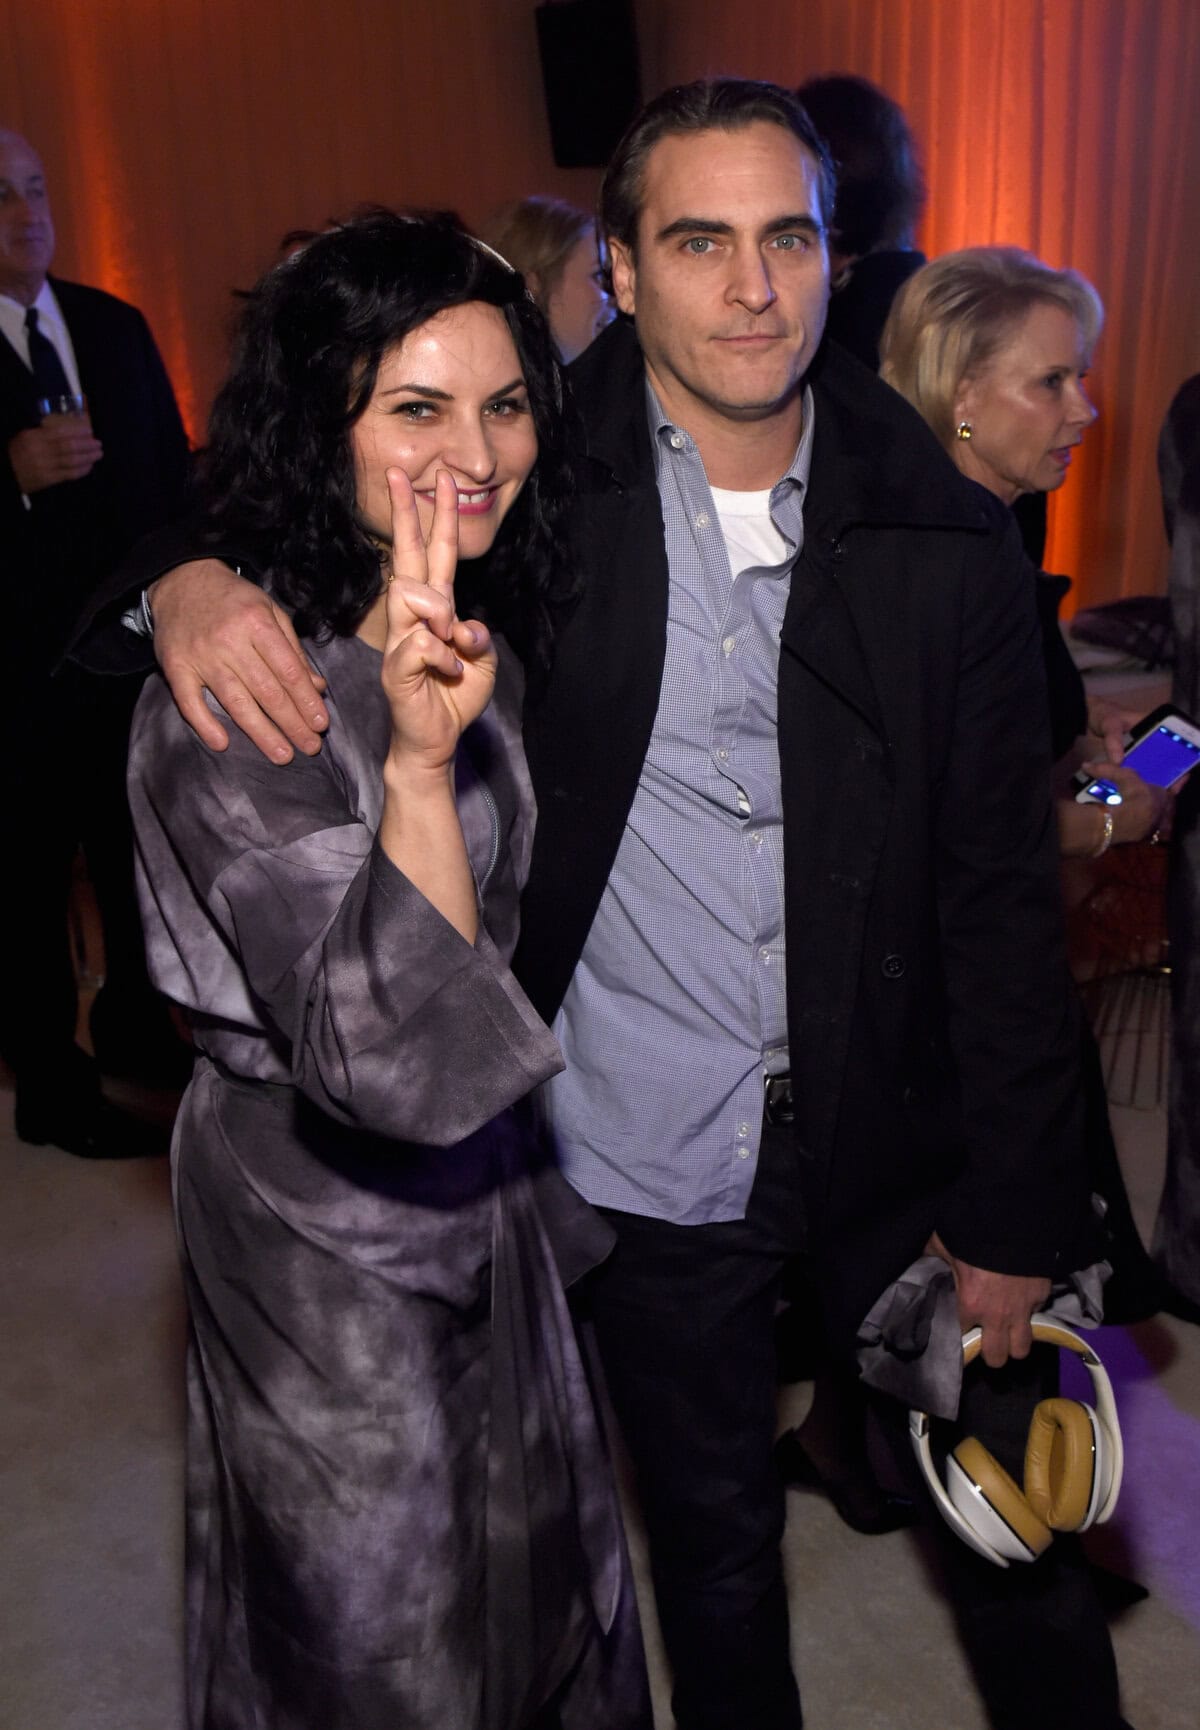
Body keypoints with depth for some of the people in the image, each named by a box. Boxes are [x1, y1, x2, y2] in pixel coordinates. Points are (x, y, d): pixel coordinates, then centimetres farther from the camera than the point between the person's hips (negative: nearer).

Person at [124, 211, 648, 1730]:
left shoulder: (480, 632, -3)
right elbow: (385, 1056, -35)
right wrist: (417, 761, -44)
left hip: (485, 1184, 7)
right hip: (328, 1228, -7)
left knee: (521, 1568, 28)